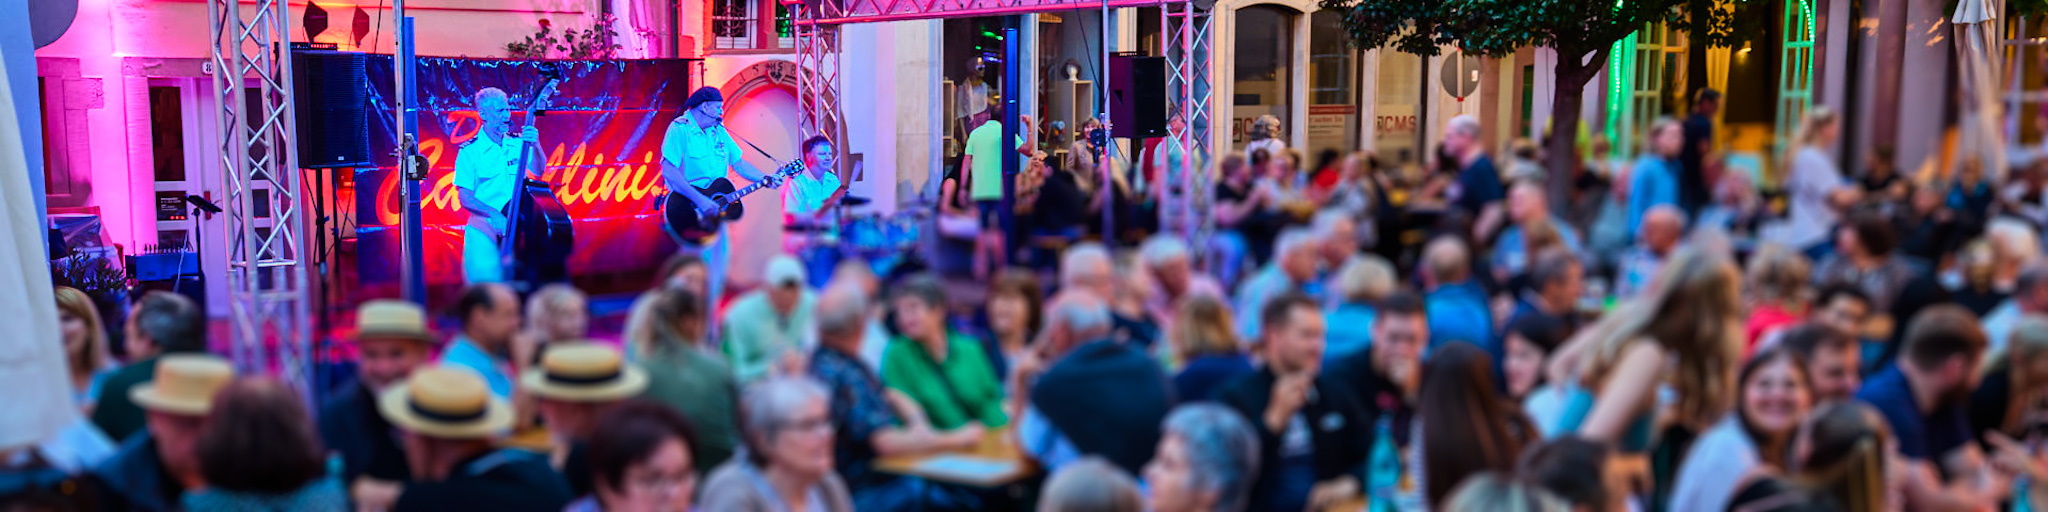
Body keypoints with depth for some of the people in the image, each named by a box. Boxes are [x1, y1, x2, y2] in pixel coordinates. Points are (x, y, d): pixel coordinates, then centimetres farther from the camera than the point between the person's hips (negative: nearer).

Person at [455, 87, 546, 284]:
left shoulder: (518, 143, 6)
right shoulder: (470, 151, -3)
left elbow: (538, 172, -6)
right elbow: (465, 198, -6)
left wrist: (535, 145, -22)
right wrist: (493, 214, -20)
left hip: (515, 228, 2)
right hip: (483, 230, -2)